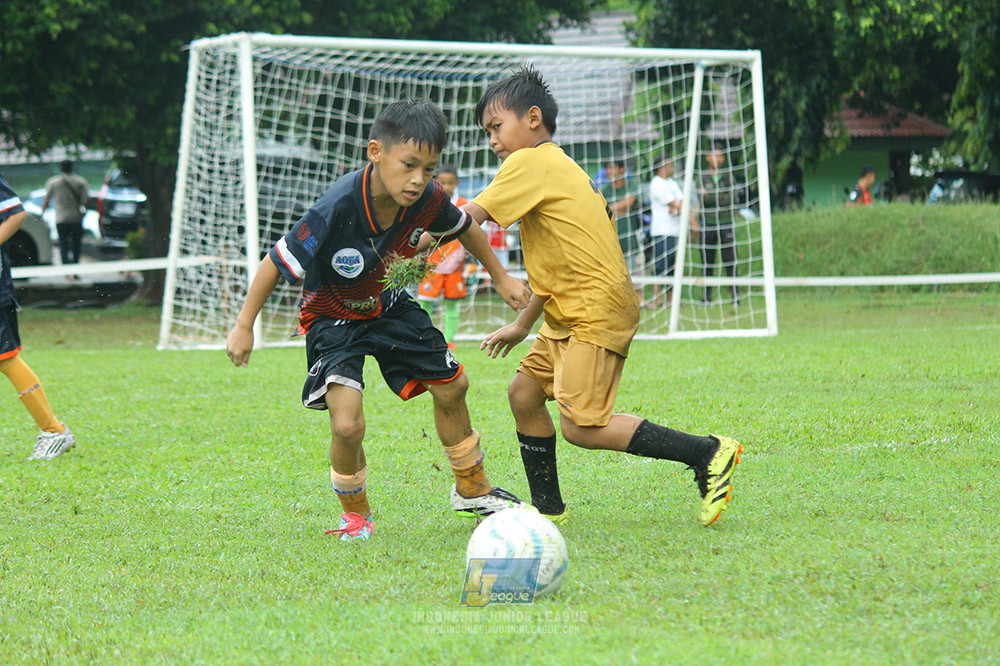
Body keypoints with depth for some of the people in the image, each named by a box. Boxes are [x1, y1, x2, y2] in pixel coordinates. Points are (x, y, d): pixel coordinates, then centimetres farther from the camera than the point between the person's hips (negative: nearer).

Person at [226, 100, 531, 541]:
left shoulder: (427, 198, -21)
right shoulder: (336, 209, -37)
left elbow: (463, 227, 4)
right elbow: (278, 262, -24)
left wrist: (500, 278, 14)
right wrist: (244, 326, -17)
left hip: (388, 306, 6)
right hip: (332, 317, -5)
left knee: (451, 386, 14)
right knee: (347, 425, -22)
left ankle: (472, 490, 40)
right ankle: (355, 513, 8)